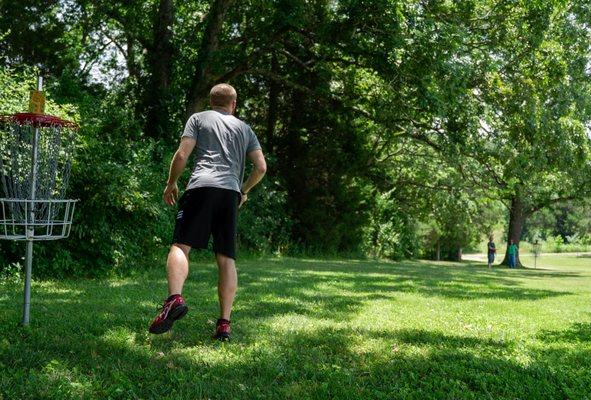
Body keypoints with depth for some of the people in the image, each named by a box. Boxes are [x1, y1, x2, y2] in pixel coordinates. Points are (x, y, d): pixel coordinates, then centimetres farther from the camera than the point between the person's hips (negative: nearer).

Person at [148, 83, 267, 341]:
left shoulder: (198, 118, 16)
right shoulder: (244, 128, 25)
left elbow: (182, 154, 3)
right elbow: (261, 167, 16)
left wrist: (171, 183, 17)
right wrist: (244, 190, 31)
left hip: (201, 186, -3)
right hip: (231, 192, 3)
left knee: (180, 245, -7)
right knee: (226, 258, 2)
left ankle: (174, 298, -33)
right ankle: (224, 324, -2)